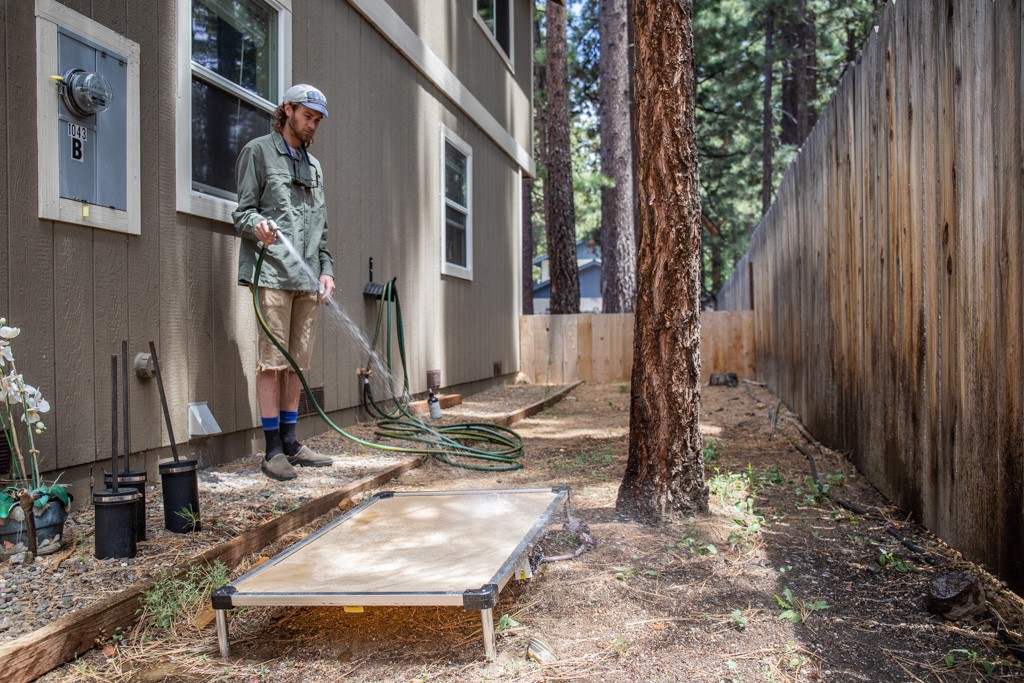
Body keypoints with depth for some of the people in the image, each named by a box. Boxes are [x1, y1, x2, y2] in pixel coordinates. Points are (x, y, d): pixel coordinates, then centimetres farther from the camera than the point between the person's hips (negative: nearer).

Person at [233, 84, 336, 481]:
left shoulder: (314, 166, 24)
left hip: (307, 277, 6)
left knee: (298, 362, 7)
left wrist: (326, 268, 12)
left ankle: (291, 444, 14)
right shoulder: (259, 152, 6)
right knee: (272, 361, -7)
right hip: (273, 273, -6)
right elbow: (242, 211, -1)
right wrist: (256, 225, -23)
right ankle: (273, 450, -3)